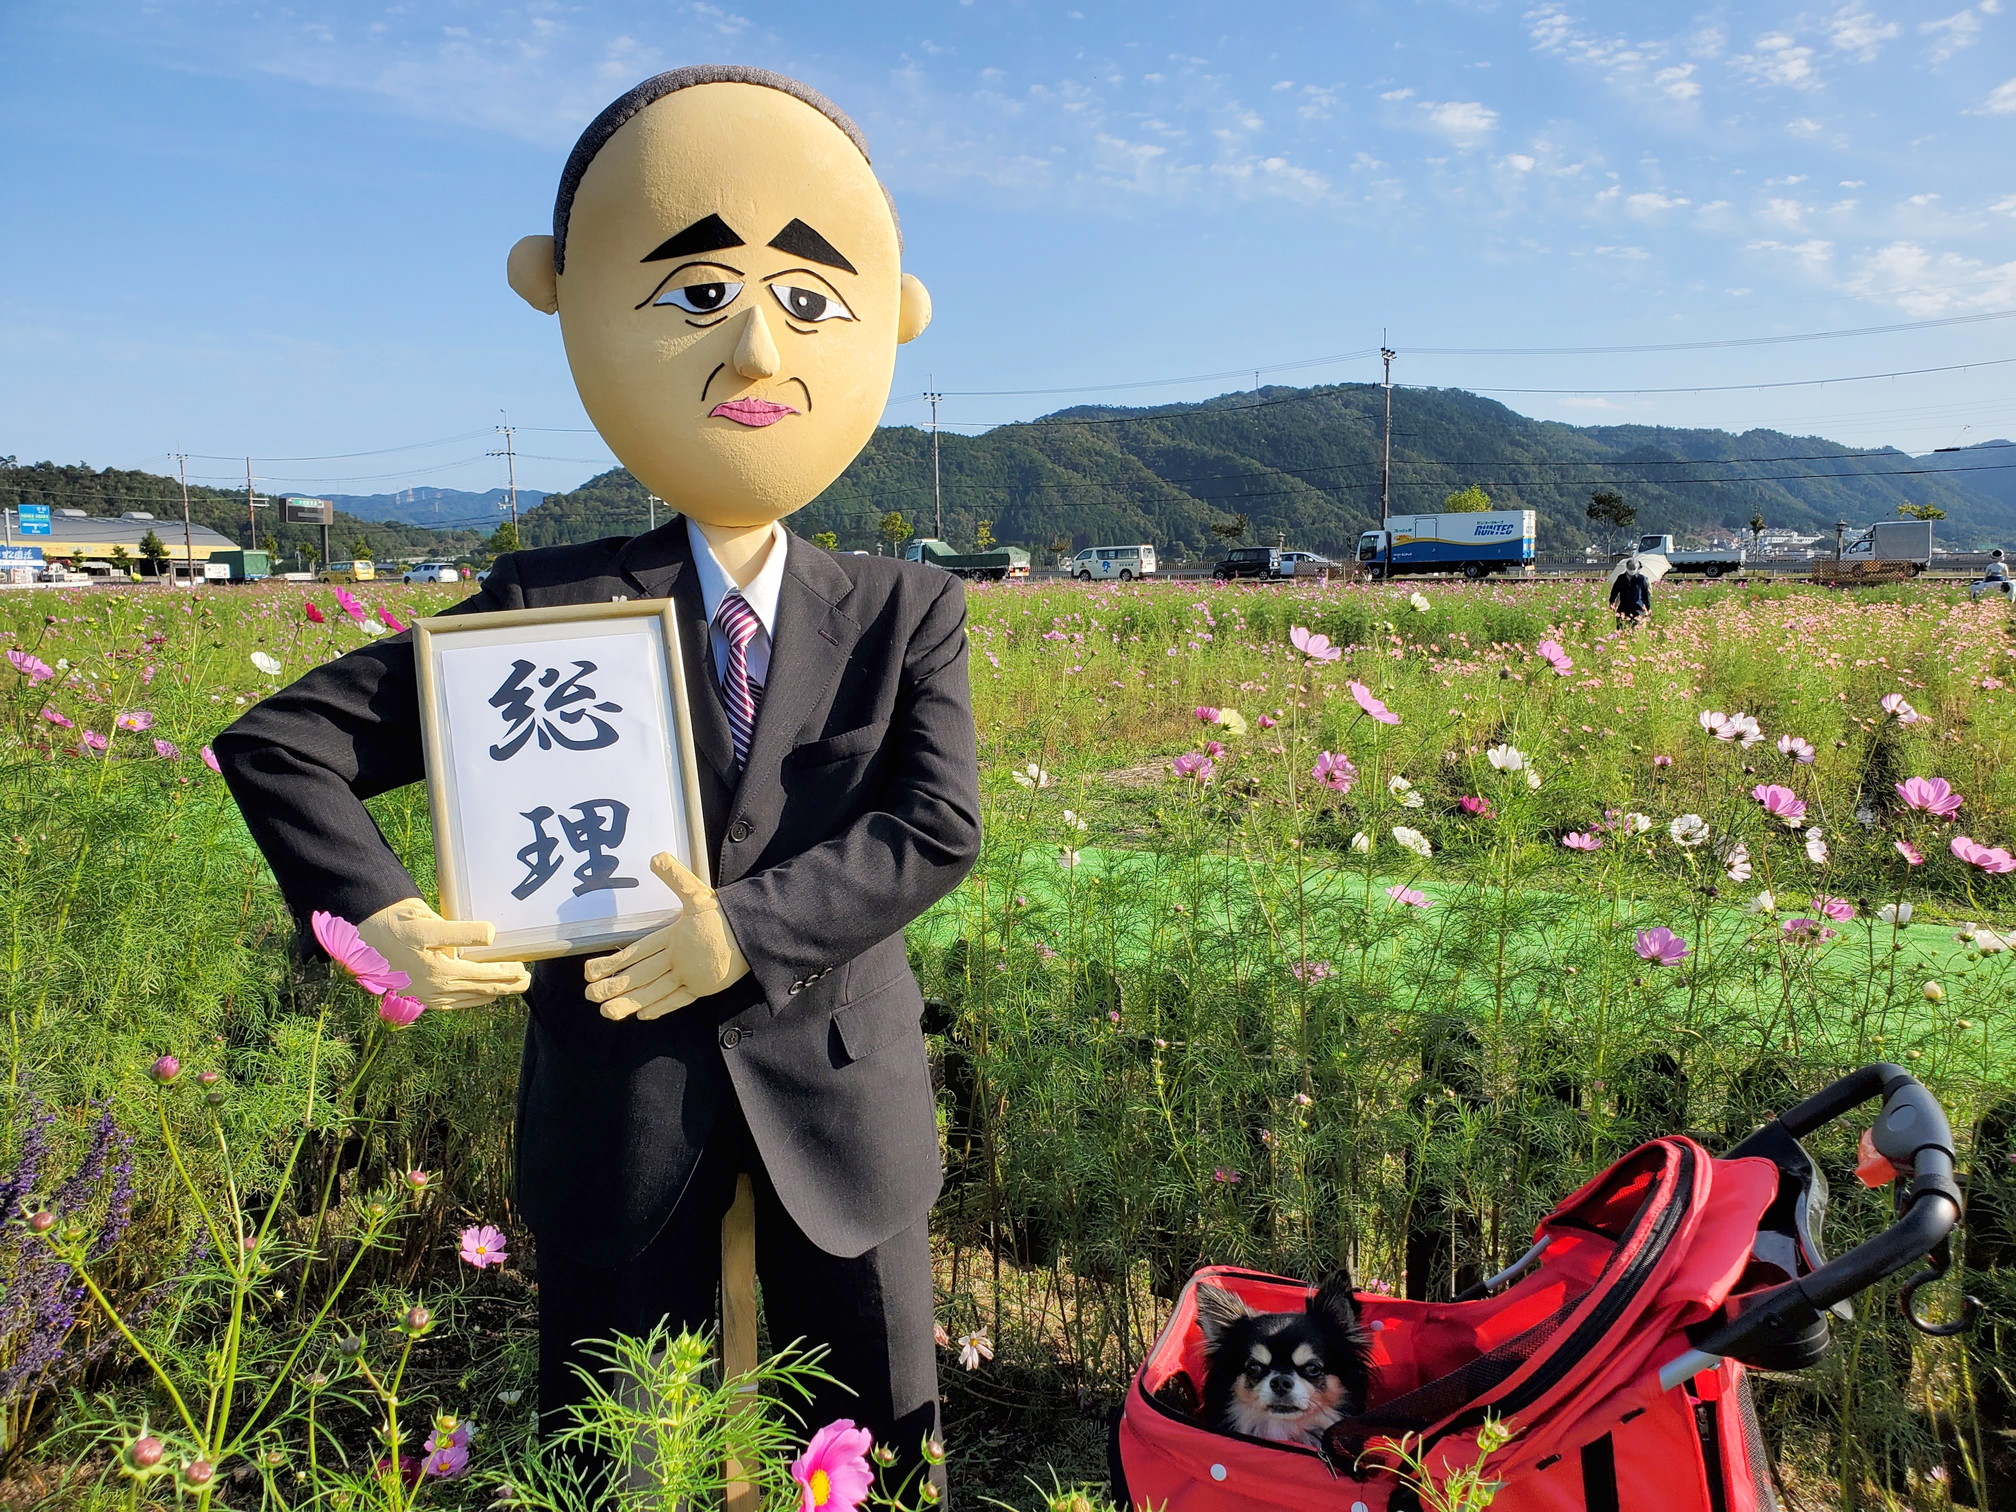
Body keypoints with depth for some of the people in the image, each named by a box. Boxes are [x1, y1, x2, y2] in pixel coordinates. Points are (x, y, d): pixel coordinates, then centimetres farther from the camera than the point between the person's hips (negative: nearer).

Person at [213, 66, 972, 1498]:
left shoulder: (906, 612, -3)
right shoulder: (548, 607, -6)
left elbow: (939, 826, -14)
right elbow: (281, 742, -3)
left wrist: (752, 928, -25)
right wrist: (380, 916, -17)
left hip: (838, 1086, 1)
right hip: (618, 1096, 0)